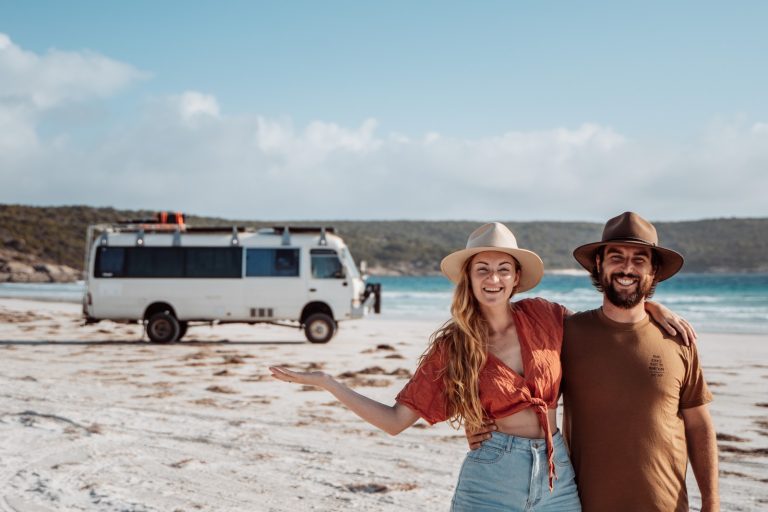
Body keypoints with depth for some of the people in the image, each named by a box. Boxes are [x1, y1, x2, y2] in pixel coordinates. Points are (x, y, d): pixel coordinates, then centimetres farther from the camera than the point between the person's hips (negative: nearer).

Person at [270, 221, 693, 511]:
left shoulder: (542, 317, 1)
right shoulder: (451, 347, -3)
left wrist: (650, 306, 5)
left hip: (557, 477, 2)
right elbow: (395, 420, -3)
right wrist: (327, 382, -8)